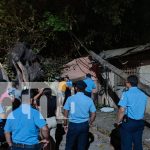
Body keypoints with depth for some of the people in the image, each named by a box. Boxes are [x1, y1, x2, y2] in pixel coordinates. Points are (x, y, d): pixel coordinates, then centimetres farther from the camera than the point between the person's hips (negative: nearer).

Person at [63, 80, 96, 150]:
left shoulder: (70, 98, -7)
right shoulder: (89, 100, -3)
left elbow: (66, 113, -4)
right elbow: (93, 114, 0)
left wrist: (65, 124, 8)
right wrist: (90, 123, 16)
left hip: (73, 125, -1)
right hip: (84, 125, 1)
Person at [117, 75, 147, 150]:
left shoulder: (126, 94, -15)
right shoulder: (143, 95, 3)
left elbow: (122, 110, -19)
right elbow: (143, 109, 13)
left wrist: (119, 121, -6)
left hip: (128, 122, -5)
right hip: (140, 123, 6)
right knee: (138, 143, 16)